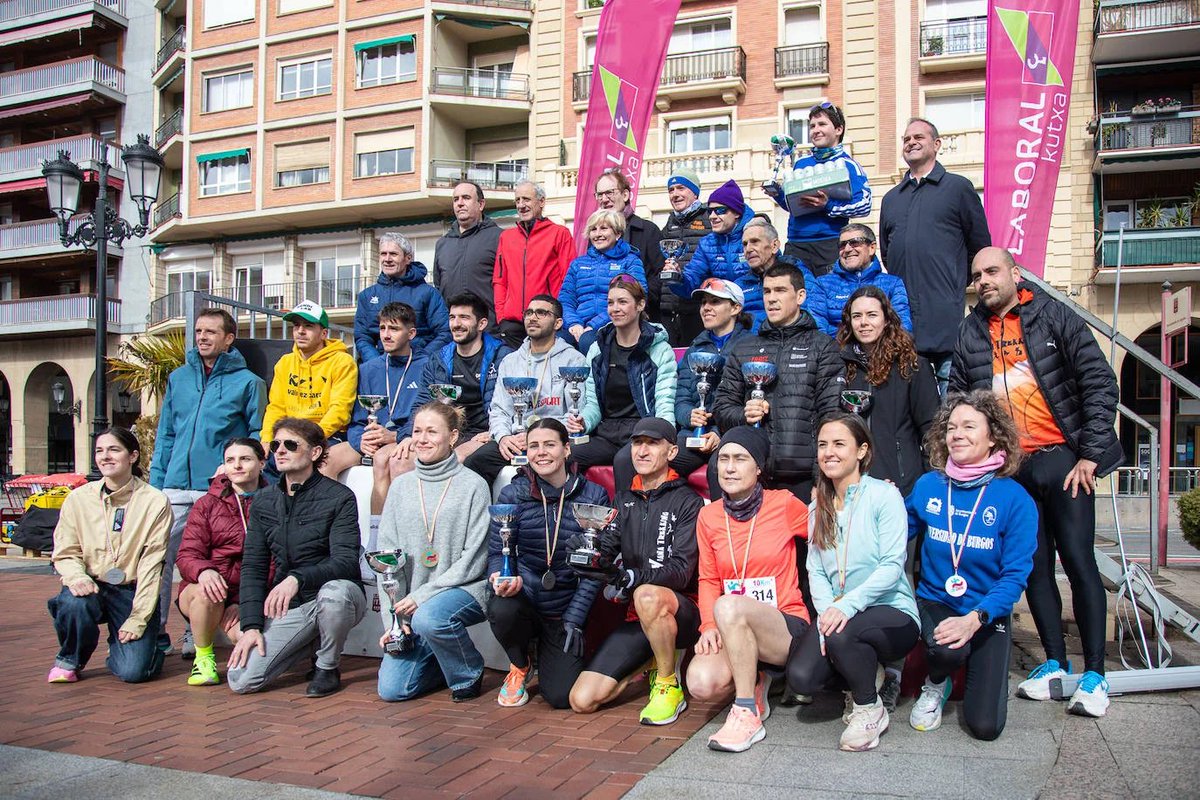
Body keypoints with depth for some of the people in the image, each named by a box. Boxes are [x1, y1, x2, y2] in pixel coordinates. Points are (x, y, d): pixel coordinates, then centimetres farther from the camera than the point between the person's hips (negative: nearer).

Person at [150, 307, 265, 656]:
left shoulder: (247, 382, 3)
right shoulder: (179, 378, 15)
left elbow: (258, 435, 2)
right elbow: (165, 435, 16)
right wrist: (155, 483, 10)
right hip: (175, 487, 4)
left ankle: (195, 633, 14)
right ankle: (155, 630, 11)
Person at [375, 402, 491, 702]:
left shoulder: (473, 486, -5)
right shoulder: (401, 486, 8)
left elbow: (474, 558, -10)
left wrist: (422, 595, -16)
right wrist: (392, 619, -3)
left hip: (464, 590, -4)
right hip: (410, 605, 5)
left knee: (428, 618, -36)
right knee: (392, 689, -5)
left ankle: (469, 674, -6)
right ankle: (447, 660, 25)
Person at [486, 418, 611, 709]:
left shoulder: (594, 497, -5)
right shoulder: (512, 494, -3)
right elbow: (496, 551, -2)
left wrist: (574, 618, -9)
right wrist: (501, 576, -25)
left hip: (566, 611, 0)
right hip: (524, 599, 1)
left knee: (561, 696, -13)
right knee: (501, 609, -35)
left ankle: (549, 655, 27)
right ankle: (519, 666, 2)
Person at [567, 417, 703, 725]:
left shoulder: (688, 502, -6)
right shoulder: (624, 500, 11)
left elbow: (681, 571, -17)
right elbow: (606, 546, 1)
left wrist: (628, 577, -31)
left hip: (685, 612, -5)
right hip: (639, 617, 5)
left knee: (648, 595, -40)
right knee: (582, 700, -8)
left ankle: (669, 686, -14)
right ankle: (661, 659, 15)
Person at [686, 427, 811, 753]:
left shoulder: (784, 504, -3)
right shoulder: (708, 516, 7)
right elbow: (708, 580, 8)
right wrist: (709, 626, -8)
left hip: (787, 626, -4)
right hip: (731, 632, 4)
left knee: (729, 605, -35)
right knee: (702, 684, -26)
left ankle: (747, 714, -20)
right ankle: (753, 685, 9)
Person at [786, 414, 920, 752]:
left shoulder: (884, 495, -6)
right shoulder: (818, 508, 12)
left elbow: (892, 565, -15)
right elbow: (816, 571, 5)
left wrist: (848, 604, -28)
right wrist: (826, 611, -15)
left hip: (892, 613, -4)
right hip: (837, 614, 5)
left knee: (841, 633, -37)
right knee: (801, 677, -22)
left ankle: (869, 708, -6)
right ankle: (863, 674, 12)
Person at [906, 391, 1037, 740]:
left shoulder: (1015, 499, -11)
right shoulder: (928, 486, -4)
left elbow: (1015, 575, -14)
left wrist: (975, 618, -28)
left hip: (988, 614, 0)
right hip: (934, 602, 1)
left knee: (985, 727, -9)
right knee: (945, 650, -35)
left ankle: (976, 669, 26)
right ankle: (936, 684, 3)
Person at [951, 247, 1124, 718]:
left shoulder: (1054, 317, -1)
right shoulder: (971, 333, 9)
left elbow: (1100, 383, -4)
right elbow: (957, 401, 13)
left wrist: (1090, 454, -9)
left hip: (1062, 460, -3)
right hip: (1012, 468, 4)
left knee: (1079, 562, -3)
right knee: (1035, 567, 8)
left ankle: (1094, 673, 6)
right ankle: (1055, 663, 19)